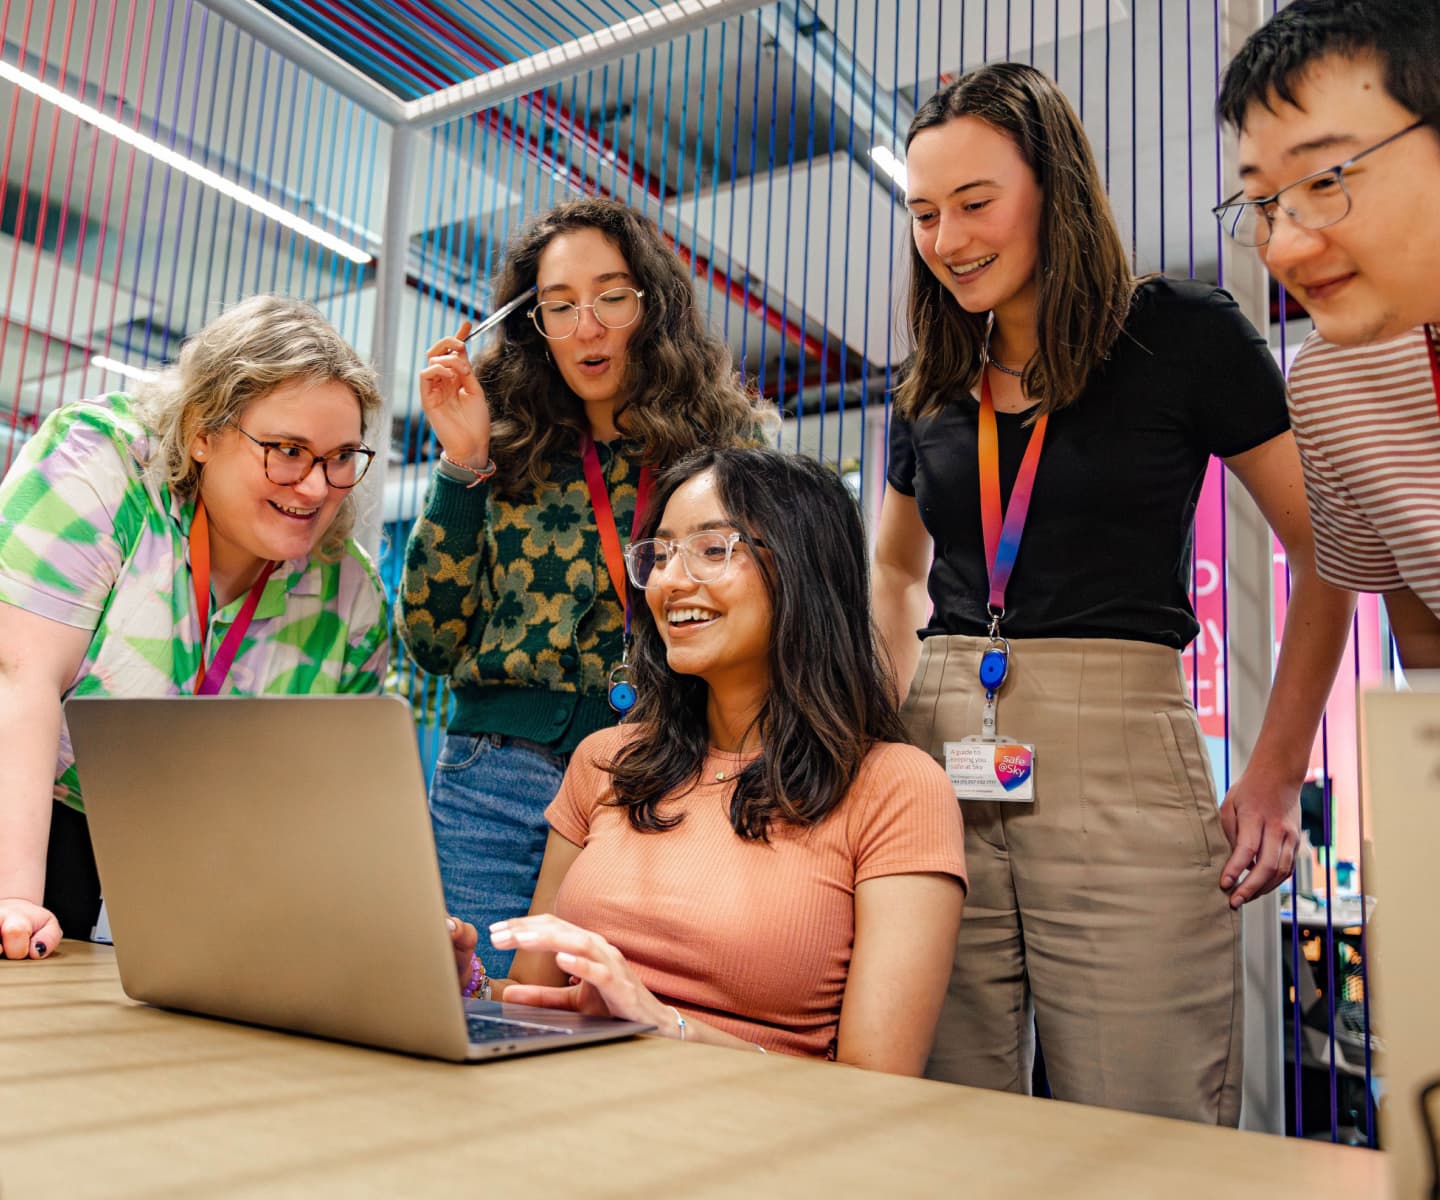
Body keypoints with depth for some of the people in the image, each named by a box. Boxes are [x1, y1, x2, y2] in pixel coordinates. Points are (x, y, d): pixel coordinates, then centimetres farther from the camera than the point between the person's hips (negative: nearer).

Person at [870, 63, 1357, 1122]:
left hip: (1120, 765, -4)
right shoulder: (932, 387, 13)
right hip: (940, 772, 4)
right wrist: (890, 733, 13)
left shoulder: (1184, 334, 0)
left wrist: (1278, 777, -1)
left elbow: (1331, 551, 3)